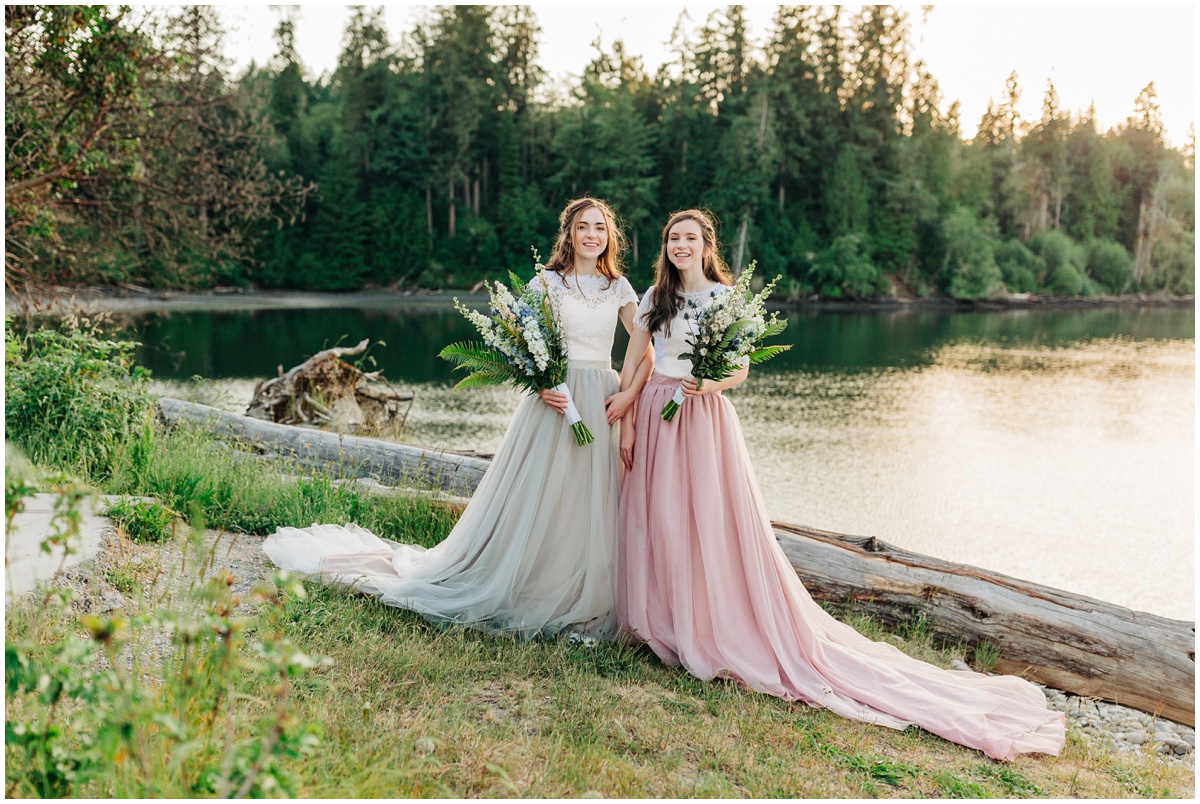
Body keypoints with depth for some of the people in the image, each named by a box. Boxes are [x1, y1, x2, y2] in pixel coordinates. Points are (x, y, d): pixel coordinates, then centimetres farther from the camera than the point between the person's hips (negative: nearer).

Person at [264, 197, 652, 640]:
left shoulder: (619, 288, 10)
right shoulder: (547, 282, 2)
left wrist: (630, 394, -4)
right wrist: (540, 385, -16)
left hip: (603, 403, 3)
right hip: (555, 399, -3)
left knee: (595, 505, 4)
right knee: (534, 501, -1)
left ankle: (588, 602, 17)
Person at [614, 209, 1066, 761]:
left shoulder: (725, 298, -1)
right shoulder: (653, 298, 10)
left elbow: (740, 371, -1)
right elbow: (631, 366, 10)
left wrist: (712, 383, -22)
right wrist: (627, 426, 3)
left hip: (704, 421, -4)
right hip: (655, 418, 4)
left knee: (716, 525, -6)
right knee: (658, 522, 6)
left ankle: (722, 631, 4)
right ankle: (660, 622, 20)